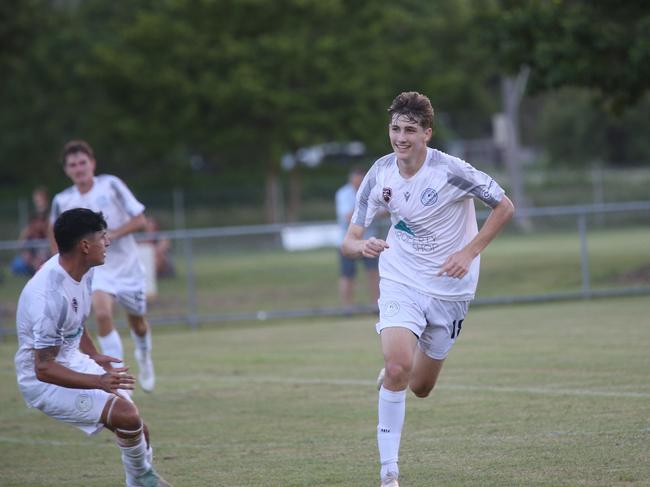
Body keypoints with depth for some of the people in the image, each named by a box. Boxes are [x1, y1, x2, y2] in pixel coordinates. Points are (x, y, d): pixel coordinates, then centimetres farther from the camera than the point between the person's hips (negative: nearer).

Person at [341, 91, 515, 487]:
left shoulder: (450, 171, -17)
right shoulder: (379, 175, -7)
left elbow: (505, 207, -7)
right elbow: (350, 240, -3)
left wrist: (469, 252, -16)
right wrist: (362, 246, -28)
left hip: (450, 289, 0)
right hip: (401, 281, 1)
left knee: (421, 387, 7)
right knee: (398, 368, -23)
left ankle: (393, 373, 46)